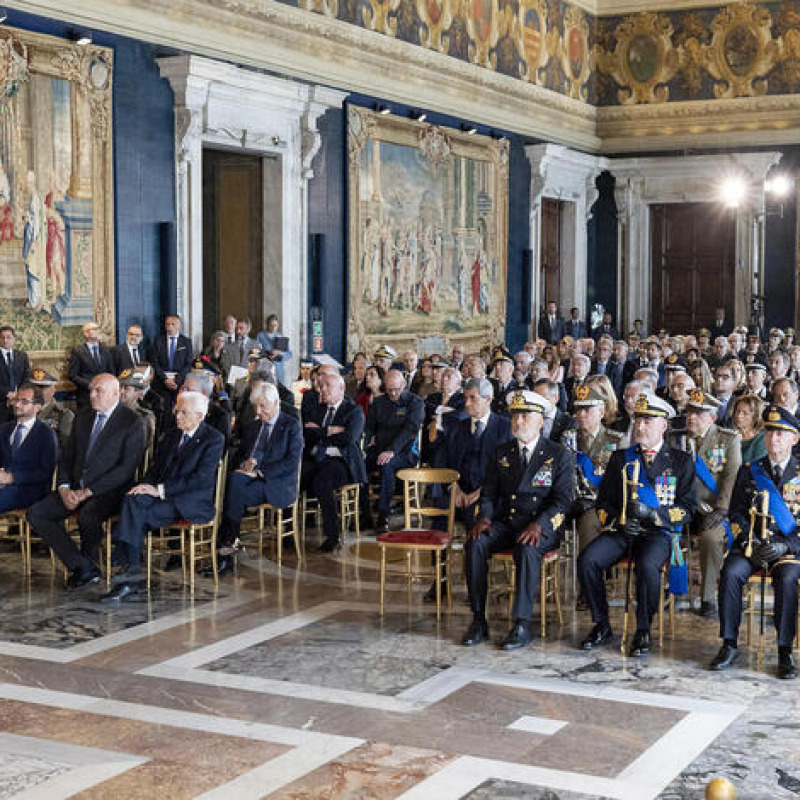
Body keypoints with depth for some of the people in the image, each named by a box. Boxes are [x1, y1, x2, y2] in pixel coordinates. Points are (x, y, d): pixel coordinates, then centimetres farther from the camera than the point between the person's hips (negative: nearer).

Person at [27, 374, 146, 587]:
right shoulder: (82, 417, 14)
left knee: (87, 516, -36)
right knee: (36, 513, -12)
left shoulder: (132, 422, -6)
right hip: (75, 488, 7)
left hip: (108, 490, -7)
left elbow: (127, 468, -14)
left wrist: (88, 492, -18)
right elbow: (66, 456, 16)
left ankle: (87, 564, -4)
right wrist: (64, 488, -4)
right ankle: (84, 568, -13)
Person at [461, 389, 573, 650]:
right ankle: (478, 620, -20)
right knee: (475, 543, -26)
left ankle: (523, 624, -30)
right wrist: (485, 518, -9)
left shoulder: (559, 455, 3)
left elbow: (562, 499, -5)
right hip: (506, 522, 4)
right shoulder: (501, 453, 16)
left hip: (542, 525, -4)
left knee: (527, 549, -37)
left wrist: (538, 525, -21)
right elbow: (489, 493, 13)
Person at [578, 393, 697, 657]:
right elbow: (603, 502, 15)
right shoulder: (620, 458, 17)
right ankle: (601, 625, -6)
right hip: (620, 530, 3)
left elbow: (688, 509, 2)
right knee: (587, 560, -25)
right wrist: (619, 521, -7)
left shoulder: (680, 461, 9)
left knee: (647, 565, -36)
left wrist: (653, 513, -15)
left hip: (658, 533, -3)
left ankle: (643, 631, -15)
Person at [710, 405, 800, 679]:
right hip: (752, 543, 2)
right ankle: (729, 646, -18)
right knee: (730, 573, -27)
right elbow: (736, 514, 11)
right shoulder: (749, 471, 13)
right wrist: (749, 543, -7)